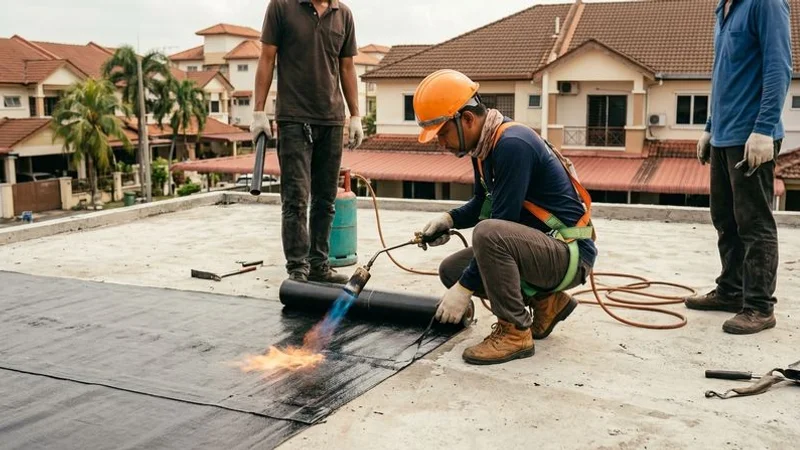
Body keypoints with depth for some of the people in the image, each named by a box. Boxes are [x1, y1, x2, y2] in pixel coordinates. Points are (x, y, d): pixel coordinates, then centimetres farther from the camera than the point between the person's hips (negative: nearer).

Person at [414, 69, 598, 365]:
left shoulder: (513, 145, -24)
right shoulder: (484, 145, 5)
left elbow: (503, 222, -25)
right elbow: (482, 204, 20)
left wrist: (465, 287, -20)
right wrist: (449, 219, -1)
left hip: (570, 252, -10)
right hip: (540, 247, 10)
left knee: (488, 233, -34)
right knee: (451, 271, 7)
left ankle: (515, 332, -16)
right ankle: (546, 302, 12)